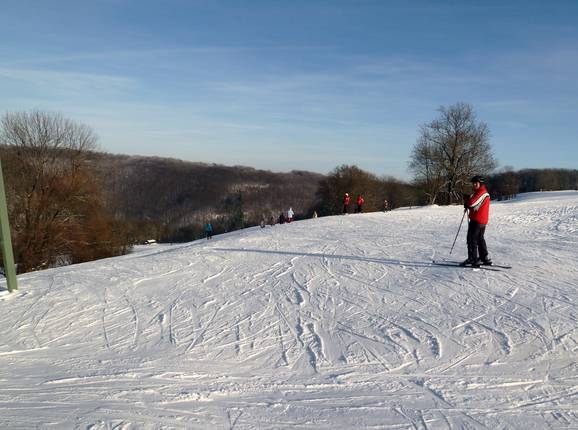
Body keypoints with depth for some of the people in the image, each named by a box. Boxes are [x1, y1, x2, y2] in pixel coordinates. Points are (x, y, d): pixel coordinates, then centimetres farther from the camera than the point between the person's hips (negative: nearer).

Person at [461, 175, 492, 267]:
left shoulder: (482, 192, -15)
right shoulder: (478, 192, 17)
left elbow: (472, 203, -23)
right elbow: (474, 204, 19)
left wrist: (466, 198, -4)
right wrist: (467, 205, 0)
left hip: (476, 220, -10)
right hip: (482, 221, 10)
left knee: (472, 239, -6)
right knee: (480, 239, 19)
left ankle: (473, 259, -6)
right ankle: (485, 258, 25)